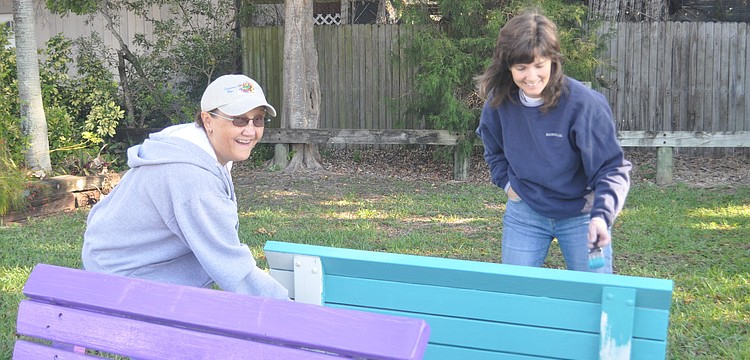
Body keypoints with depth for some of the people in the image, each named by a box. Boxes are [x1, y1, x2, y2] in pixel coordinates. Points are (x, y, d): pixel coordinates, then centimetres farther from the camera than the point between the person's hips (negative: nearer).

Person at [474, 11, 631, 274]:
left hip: (580, 215, -3)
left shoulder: (583, 103, -23)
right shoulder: (498, 103, -11)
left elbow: (612, 168, -21)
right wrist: (506, 182, 1)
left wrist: (601, 216, -35)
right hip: (524, 213, 3)